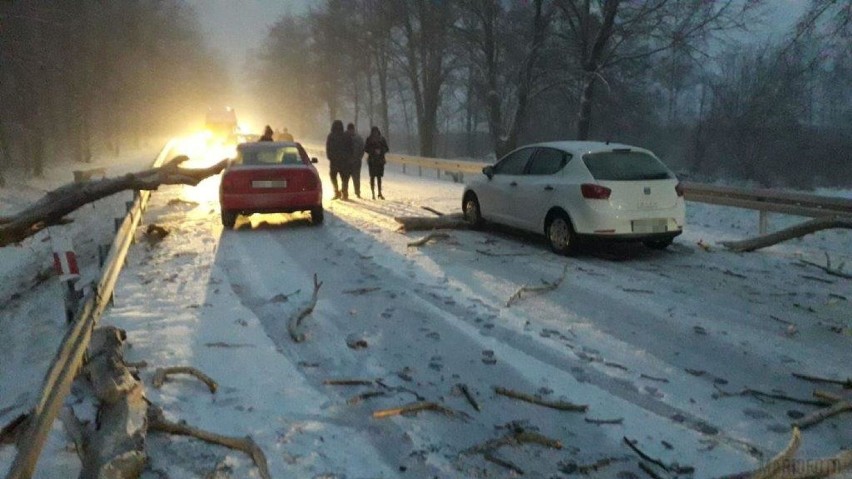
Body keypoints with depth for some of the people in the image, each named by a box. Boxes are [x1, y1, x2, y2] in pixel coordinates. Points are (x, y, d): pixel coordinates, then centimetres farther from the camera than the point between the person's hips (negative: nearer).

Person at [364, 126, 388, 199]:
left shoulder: (382, 139, 6)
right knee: (372, 177, -2)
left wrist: (380, 150, -12)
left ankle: (380, 194, 7)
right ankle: (373, 194, 2)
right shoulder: (369, 139, -1)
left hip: (380, 160, 2)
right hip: (372, 160, -2)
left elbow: (386, 148, 7)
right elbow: (366, 149, -5)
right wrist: (374, 151, -17)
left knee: (379, 177, 3)